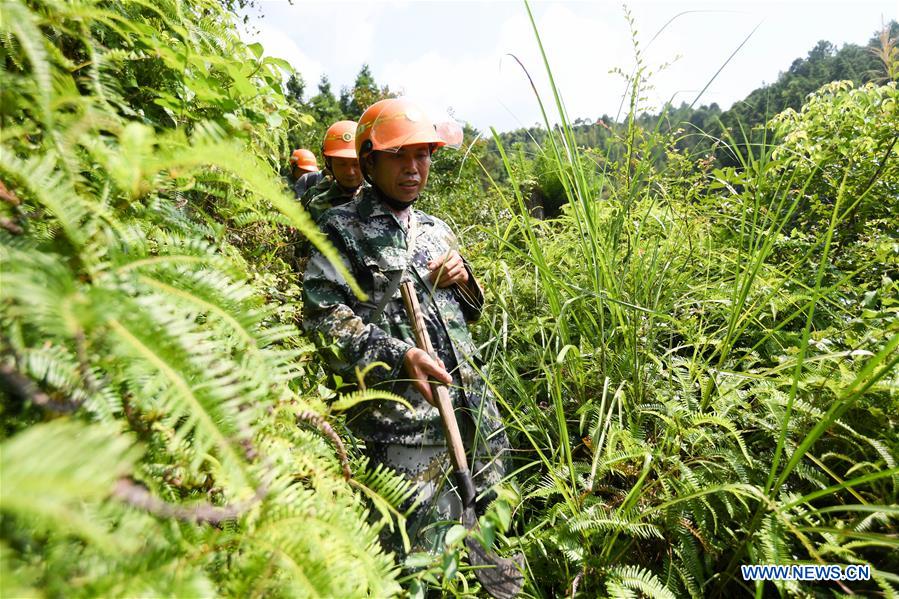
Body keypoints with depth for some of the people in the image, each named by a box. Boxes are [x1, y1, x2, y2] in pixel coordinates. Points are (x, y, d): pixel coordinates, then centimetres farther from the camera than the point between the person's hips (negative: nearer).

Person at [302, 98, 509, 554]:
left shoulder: (437, 230, 18)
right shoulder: (342, 230, -1)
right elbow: (322, 317, -13)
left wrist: (463, 279, 3)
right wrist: (399, 358, -22)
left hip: (474, 411, 7)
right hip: (402, 426, -6)